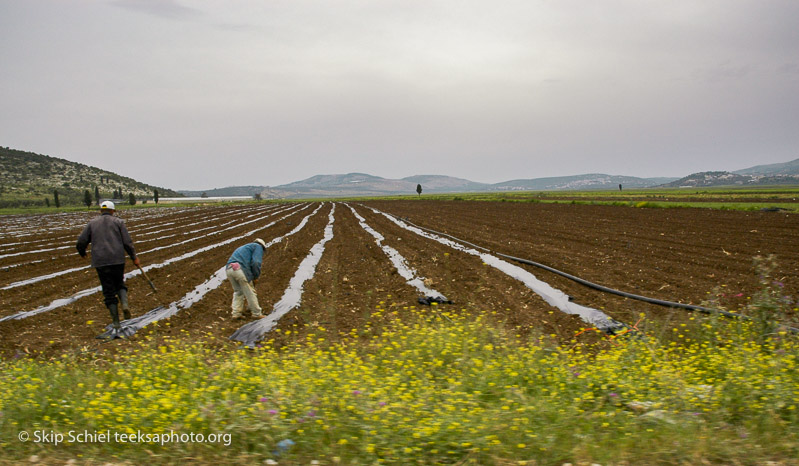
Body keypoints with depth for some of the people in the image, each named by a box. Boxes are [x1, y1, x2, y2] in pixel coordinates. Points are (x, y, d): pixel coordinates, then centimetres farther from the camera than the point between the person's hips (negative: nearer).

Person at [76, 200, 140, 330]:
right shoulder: (118, 222, 6)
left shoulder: (92, 223, 11)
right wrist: (134, 258, 8)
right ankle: (124, 304, -9)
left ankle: (116, 321, 5)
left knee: (109, 291, 7)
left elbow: (81, 241, 8)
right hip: (118, 260, -1)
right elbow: (127, 242, -1)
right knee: (120, 284, 20)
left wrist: (82, 253, 28)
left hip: (100, 262, 1)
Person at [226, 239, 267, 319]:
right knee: (250, 292, 6)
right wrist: (256, 276, 7)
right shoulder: (258, 247, 14)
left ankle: (236, 312, 17)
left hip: (228, 269, 7)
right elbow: (256, 263, -5)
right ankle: (257, 313, 16)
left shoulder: (244, 248, 37)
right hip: (240, 269, -7)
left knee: (238, 291, 23)